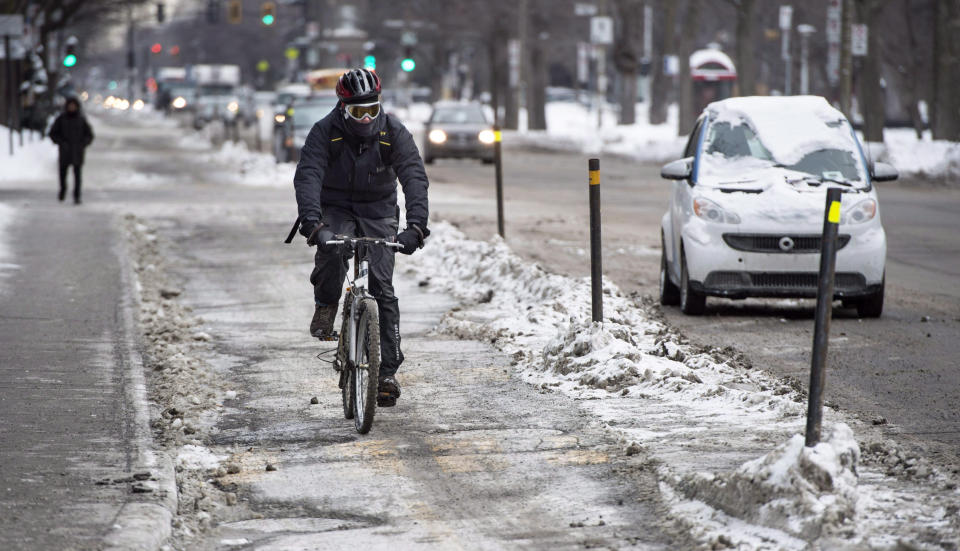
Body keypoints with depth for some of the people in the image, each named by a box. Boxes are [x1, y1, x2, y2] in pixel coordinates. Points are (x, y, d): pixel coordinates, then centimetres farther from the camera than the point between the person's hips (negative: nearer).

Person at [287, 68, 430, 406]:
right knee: (331, 250, -35)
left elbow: (415, 178, -26)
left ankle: (388, 370, -5)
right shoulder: (325, 132, -19)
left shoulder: (394, 133, -17)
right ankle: (325, 307, -6)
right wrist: (313, 224, -45)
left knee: (382, 289, -10)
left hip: (378, 213, 1)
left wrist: (416, 226, -41)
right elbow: (307, 177, -30)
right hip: (335, 209, -1)